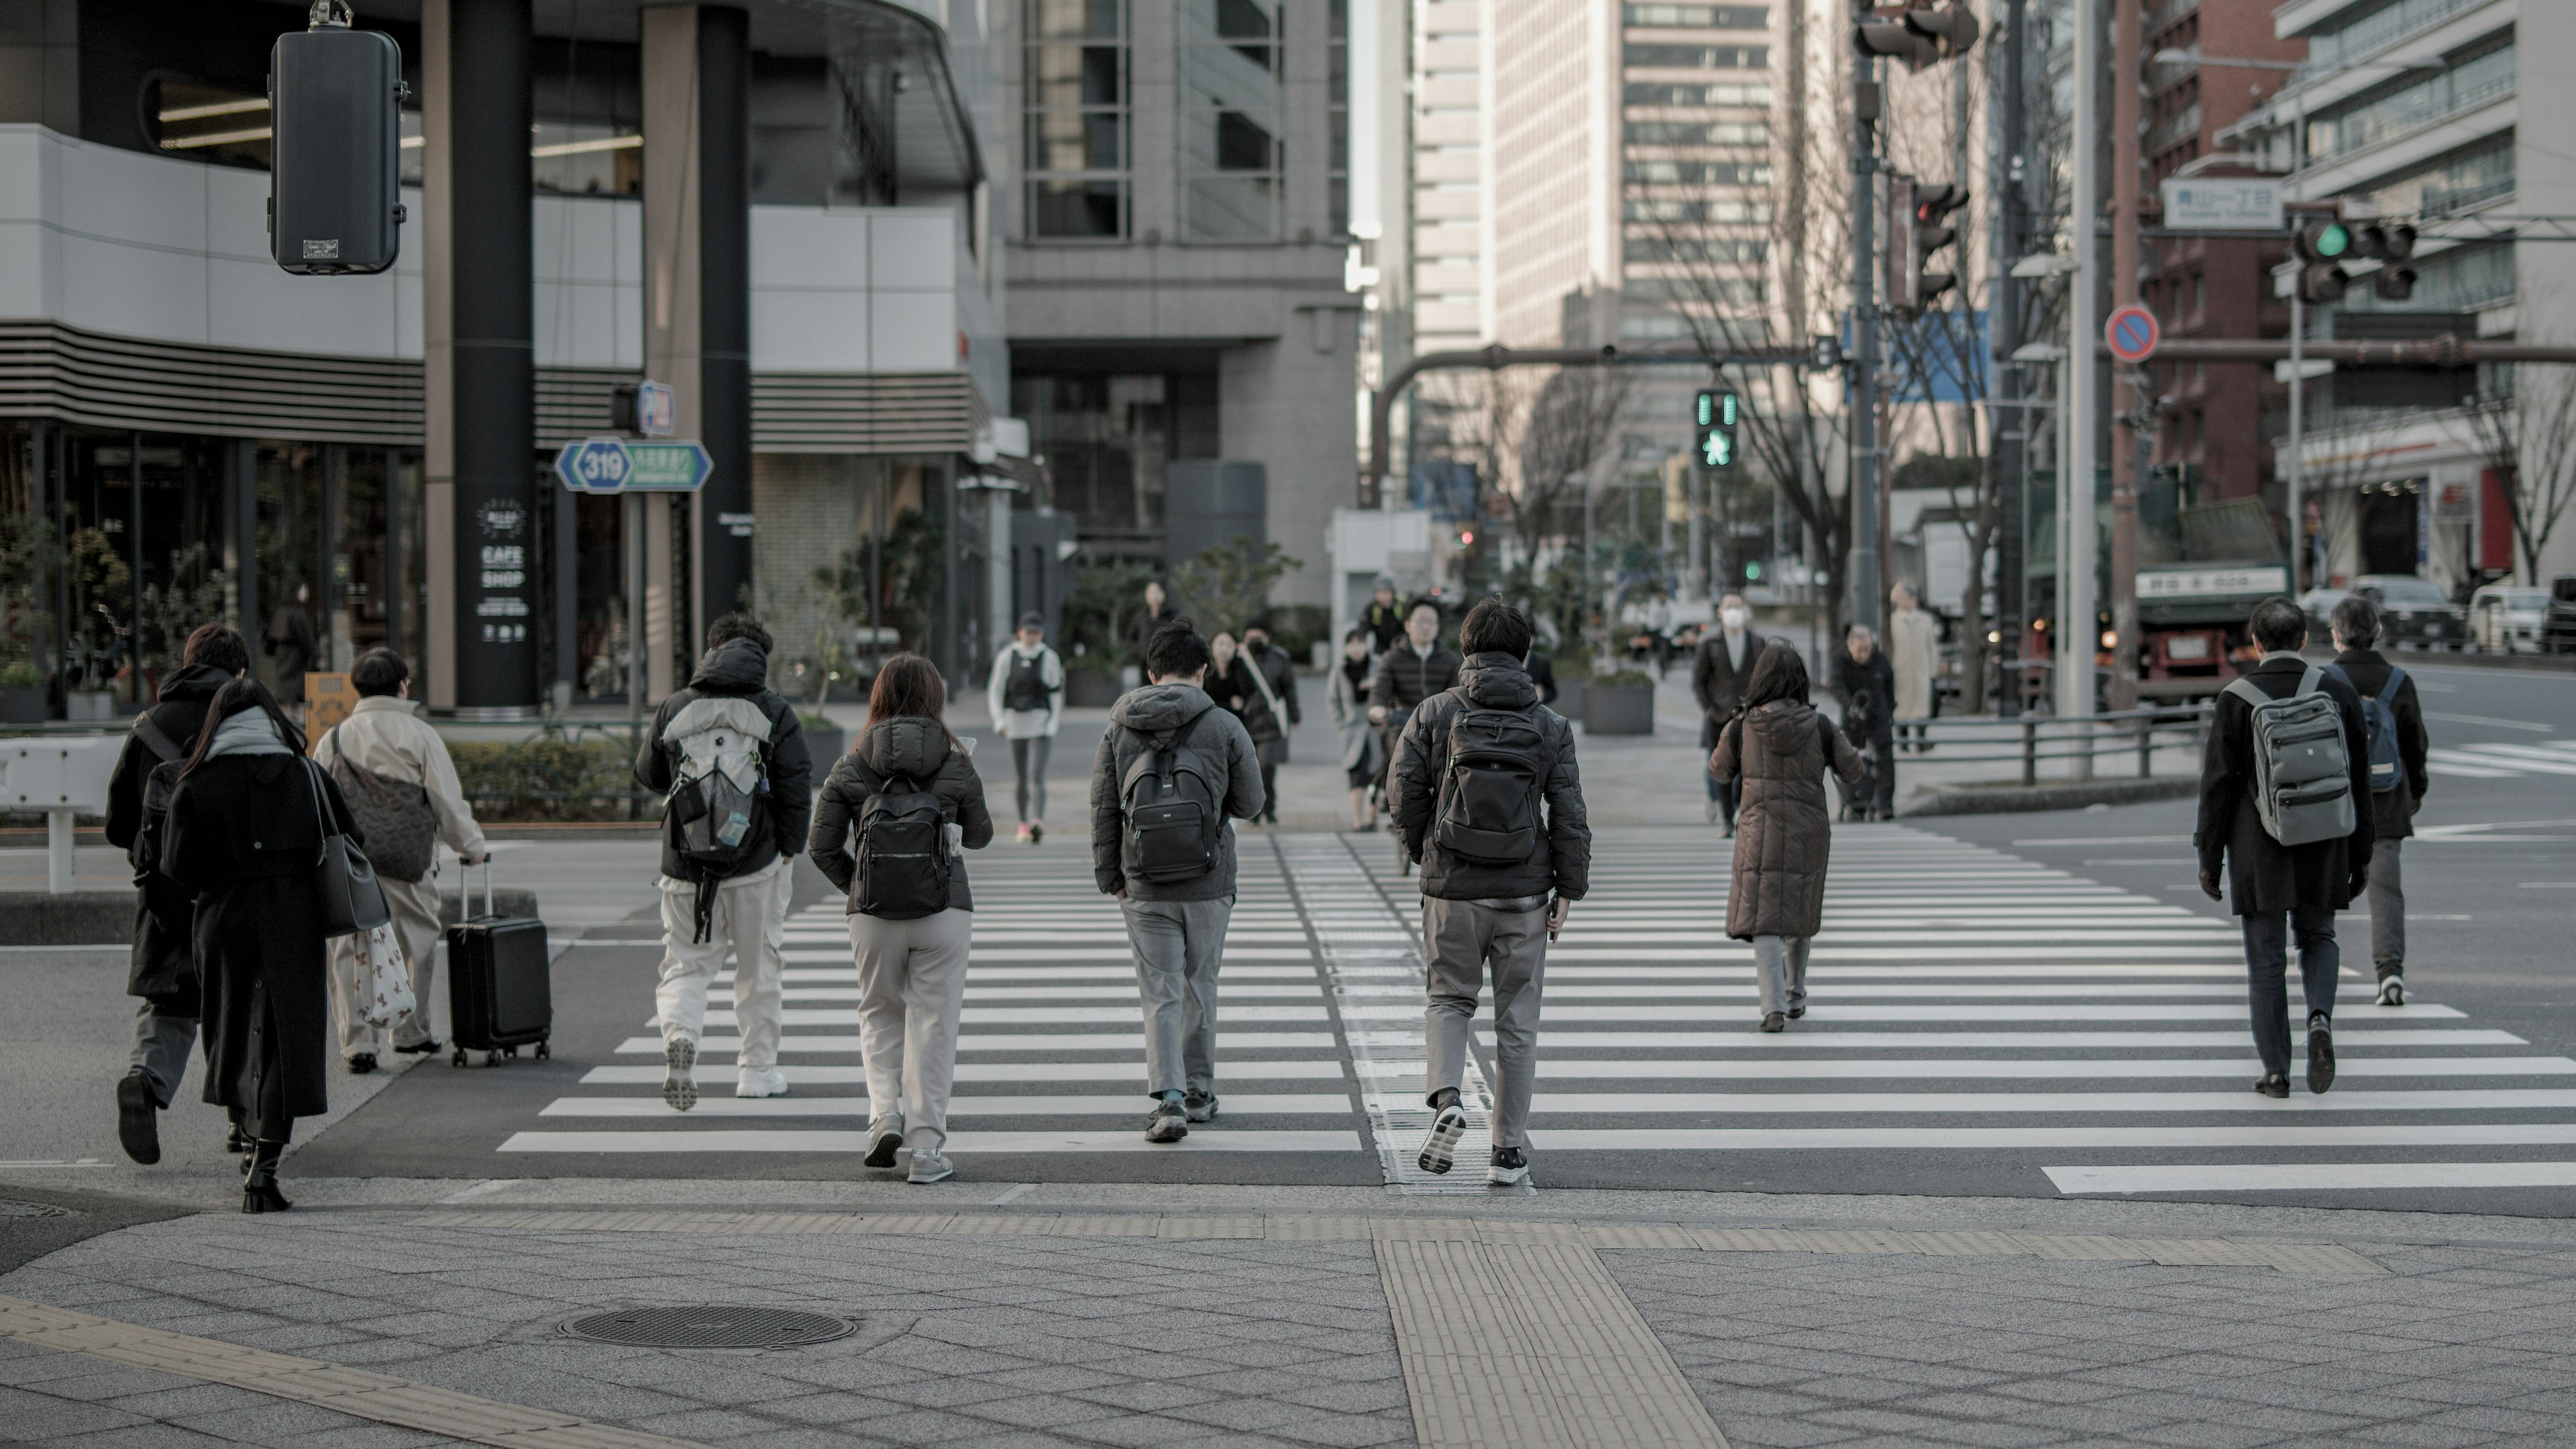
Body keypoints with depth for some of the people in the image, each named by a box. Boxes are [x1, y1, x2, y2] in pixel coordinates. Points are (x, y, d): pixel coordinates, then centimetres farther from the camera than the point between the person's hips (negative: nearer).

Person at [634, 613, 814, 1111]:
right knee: (758, 968, 13)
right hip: (756, 864, -1)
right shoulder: (777, 714, -3)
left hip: (685, 864, 1)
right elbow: (796, 789, -4)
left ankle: (678, 1031, -20)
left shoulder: (673, 709, 2)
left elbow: (647, 775, 13)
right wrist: (789, 850, 7)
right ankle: (758, 1069, 19)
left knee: (685, 963, 9)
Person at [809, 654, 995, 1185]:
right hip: (943, 910, -1)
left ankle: (885, 1114, 2)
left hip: (874, 915, 1)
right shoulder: (956, 766, -1)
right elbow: (979, 836, 12)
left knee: (880, 1014, 20)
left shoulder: (853, 767, 0)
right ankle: (927, 1149, 3)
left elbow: (822, 846, -1)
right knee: (933, 1023, 5)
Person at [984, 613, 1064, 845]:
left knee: (1037, 774, -16)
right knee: (1022, 777, 8)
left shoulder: (1049, 658, 2)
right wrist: (999, 720, -8)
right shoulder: (1007, 657, 1)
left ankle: (1038, 822, -28)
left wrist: (1053, 725, -2)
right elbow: (995, 690, 3)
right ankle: (1024, 824, 20)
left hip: (1041, 722, -2)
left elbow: (1056, 693, 5)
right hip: (1015, 721, 2)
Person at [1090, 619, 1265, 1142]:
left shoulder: (1119, 729, -1)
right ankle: (1199, 1091, 24)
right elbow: (1249, 804, 2)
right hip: (1208, 883, 0)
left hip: (1144, 887, 0)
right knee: (1200, 986, 15)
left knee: (1161, 995, 2)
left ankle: (1170, 1097, -12)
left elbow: (1103, 809, 3)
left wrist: (1109, 877, 13)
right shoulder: (1224, 727, -5)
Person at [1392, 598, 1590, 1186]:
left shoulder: (1434, 713, -3)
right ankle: (1509, 1151, 11)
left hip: (1451, 889, 0)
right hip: (1524, 894, 0)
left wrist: (1422, 851, 13)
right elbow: (1569, 815, -2)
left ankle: (1446, 1099, -11)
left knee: (1447, 999, 16)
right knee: (1517, 1019, 9)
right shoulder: (1550, 725, -1)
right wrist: (1567, 890, 5)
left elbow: (1405, 790, -4)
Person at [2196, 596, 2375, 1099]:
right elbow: (2359, 781, 3)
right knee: (2318, 938, 21)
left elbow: (2218, 784, -8)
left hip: (2259, 850, -2)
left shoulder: (2235, 700, -9)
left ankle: (2276, 1073, 8)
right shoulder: (2338, 693, -1)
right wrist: (2360, 855, 11)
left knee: (2266, 958, 7)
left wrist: (2209, 859, 1)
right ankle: (2320, 1019, -6)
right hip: (2323, 849, 2)